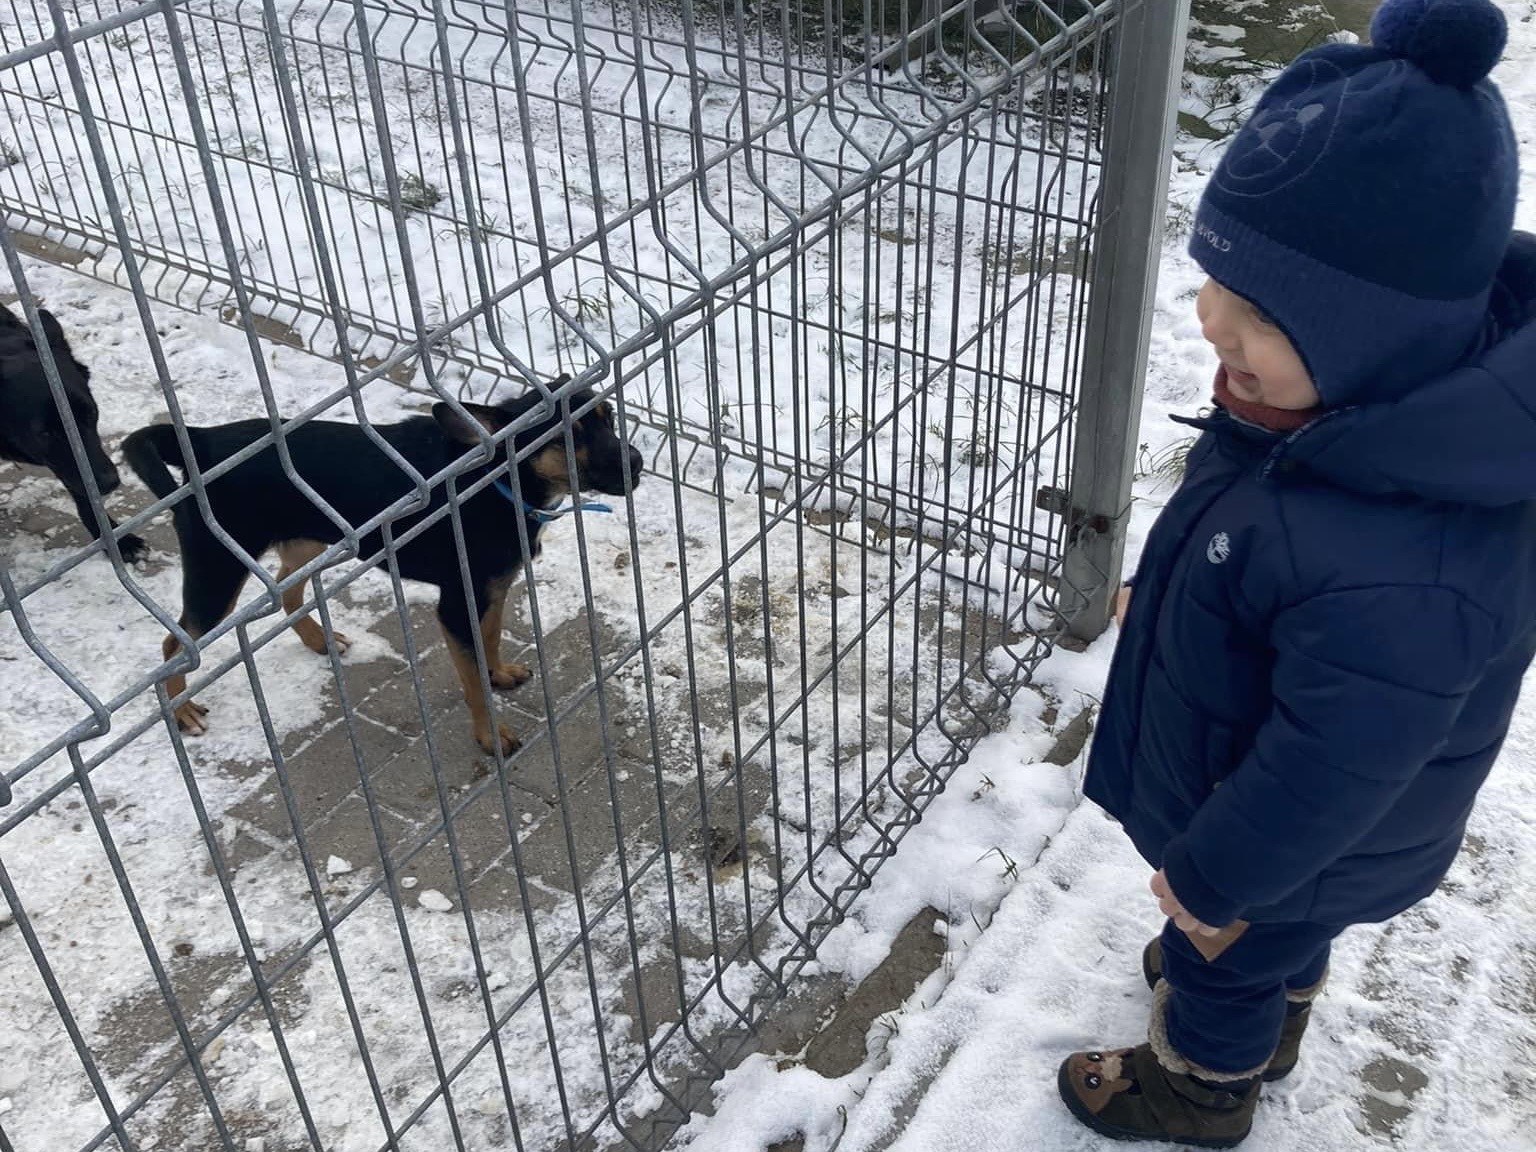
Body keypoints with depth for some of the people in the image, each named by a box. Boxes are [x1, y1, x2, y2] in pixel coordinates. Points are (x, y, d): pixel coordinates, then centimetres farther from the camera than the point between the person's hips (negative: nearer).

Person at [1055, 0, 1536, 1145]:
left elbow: (1325, 773, -33)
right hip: (1256, 760, 7)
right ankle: (1267, 1022, 67)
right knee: (1281, 934, 36)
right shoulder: (1401, 385, -21)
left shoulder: (1393, 580, -49)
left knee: (1227, 957, 25)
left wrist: (1215, 879, -15)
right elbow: (1251, 520, 0)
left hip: (1301, 841, -7)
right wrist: (1168, 589, 16)